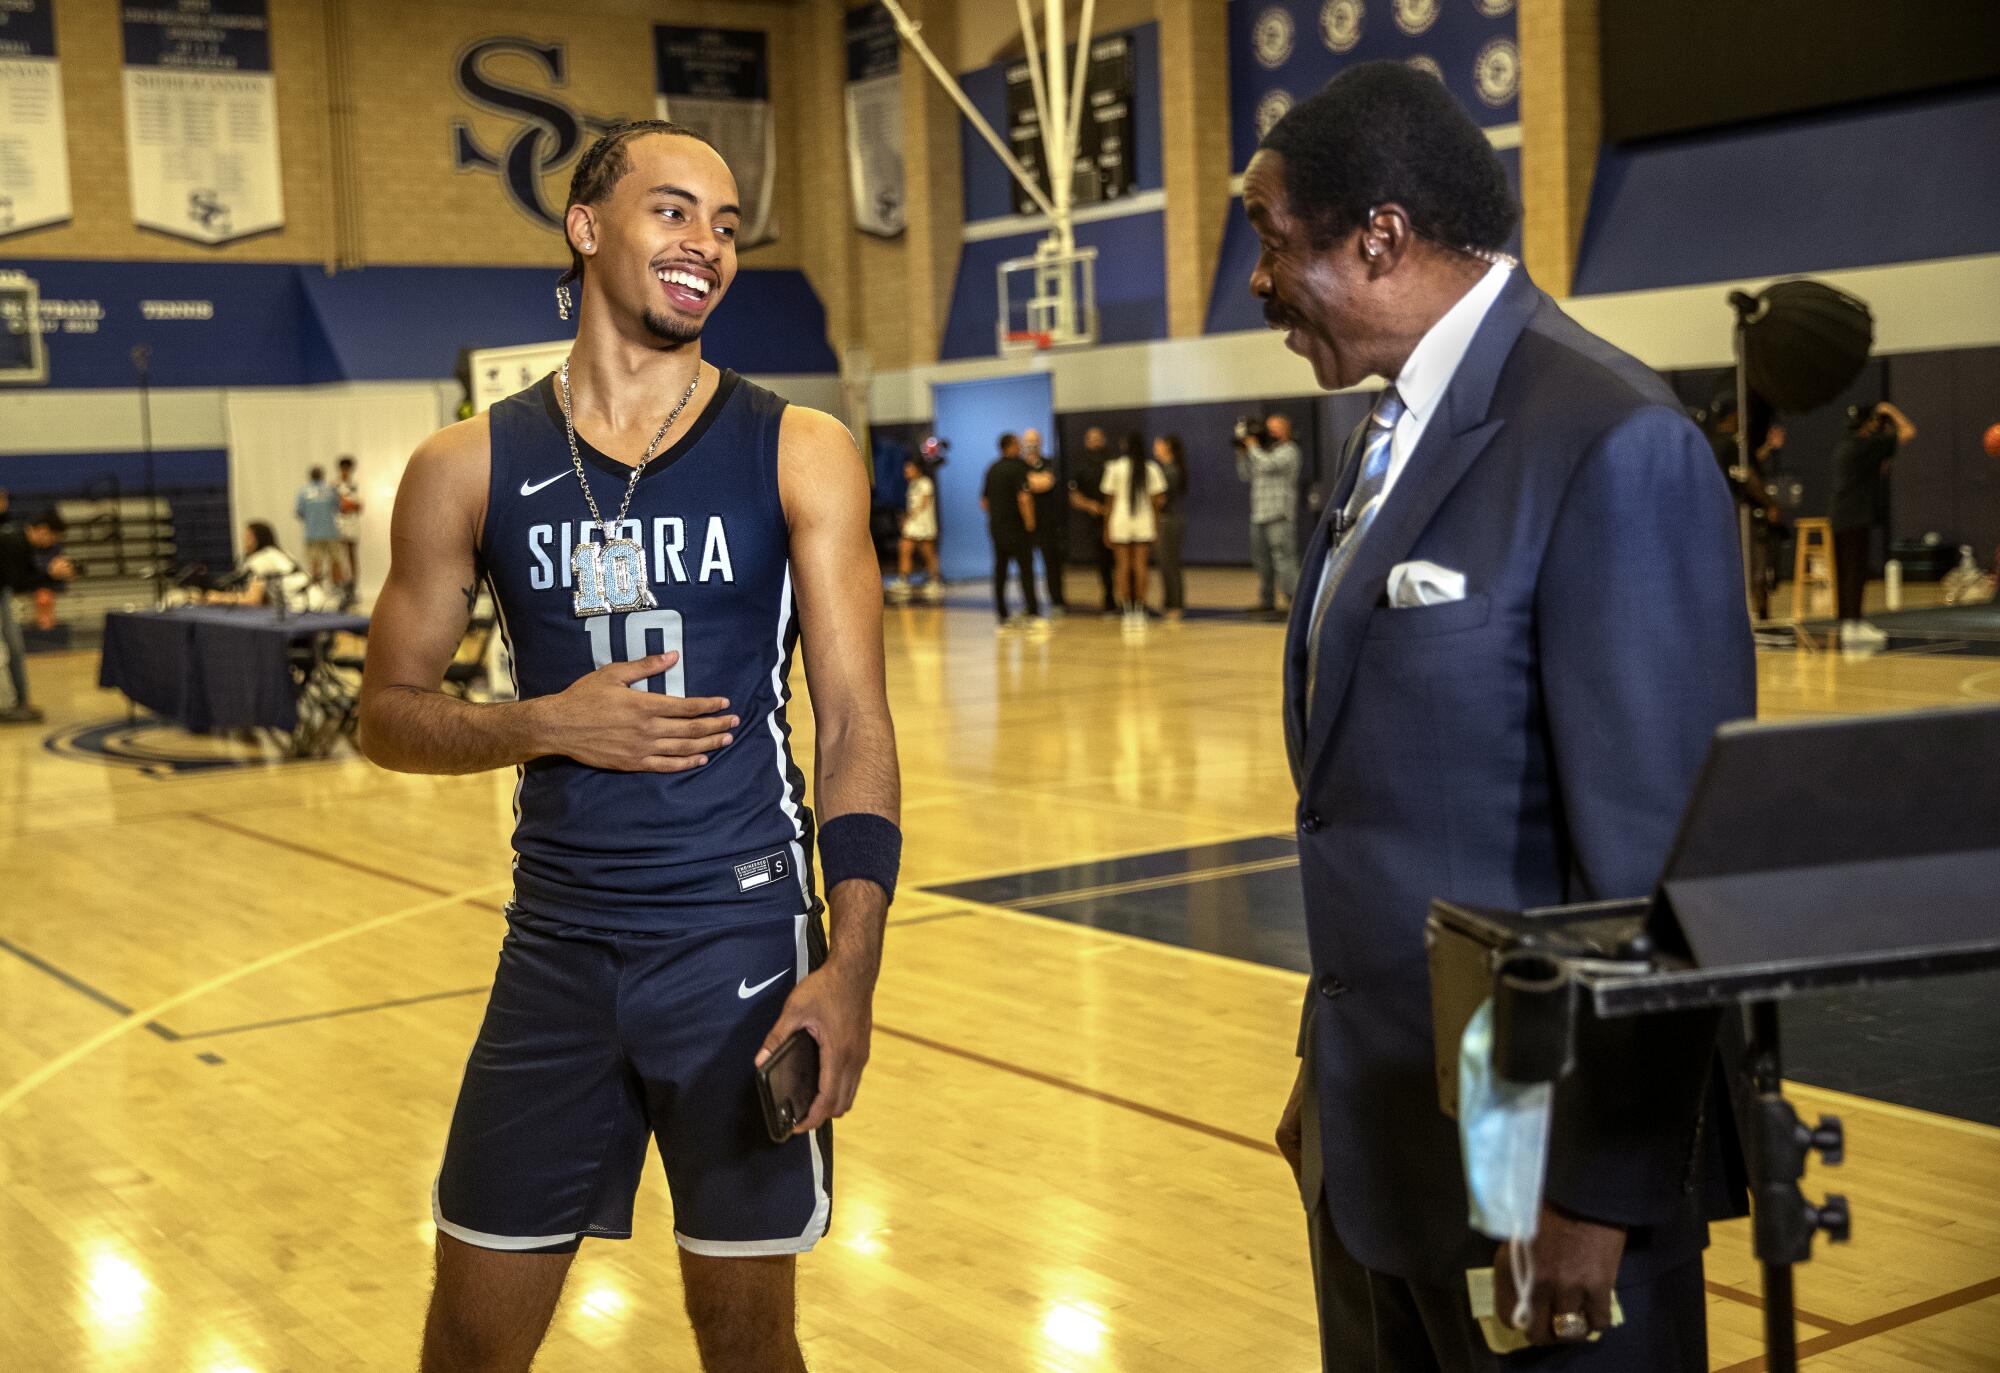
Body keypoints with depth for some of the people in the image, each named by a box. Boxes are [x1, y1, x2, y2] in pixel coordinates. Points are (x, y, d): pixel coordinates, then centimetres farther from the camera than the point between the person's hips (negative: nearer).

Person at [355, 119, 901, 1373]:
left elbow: (856, 723, -6)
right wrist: (546, 725, -14)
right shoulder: (469, 468, 1)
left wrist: (851, 963, -16)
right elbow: (389, 717, 6)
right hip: (557, 944, 2)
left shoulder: (799, 454, -3)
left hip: (742, 937, -1)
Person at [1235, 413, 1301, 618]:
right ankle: (1267, 600, 19)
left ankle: (1290, 601, -13)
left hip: (1279, 516, -9)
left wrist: (1252, 446, -7)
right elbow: (1246, 475, 21)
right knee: (1261, 559, 12)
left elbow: (1267, 465, -20)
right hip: (1260, 515, 9)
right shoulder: (1266, 452, 21)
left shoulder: (1287, 451, -4)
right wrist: (1242, 452, 11)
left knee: (1283, 559, -11)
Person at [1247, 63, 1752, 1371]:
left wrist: (1602, 1190, -18)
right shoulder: (1395, 429, 9)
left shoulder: (1612, 444, -18)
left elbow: (1657, 855, -20)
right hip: (1378, 1119, 8)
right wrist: (1332, 1069, 14)